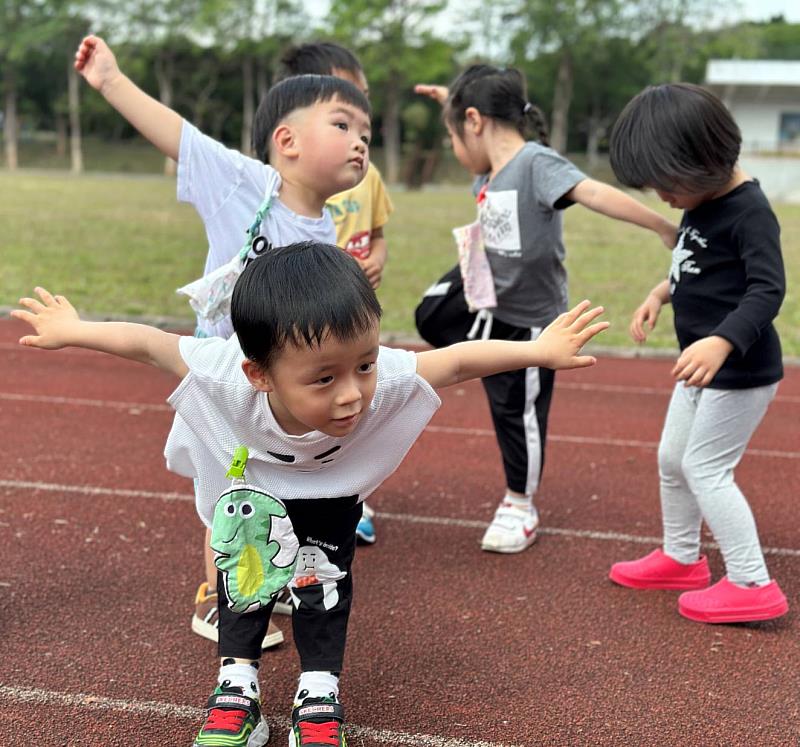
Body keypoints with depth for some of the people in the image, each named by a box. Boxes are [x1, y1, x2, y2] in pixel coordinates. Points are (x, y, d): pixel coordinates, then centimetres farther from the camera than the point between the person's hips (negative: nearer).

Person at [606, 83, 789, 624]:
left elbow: (768, 289, -30)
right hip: (702, 367, 10)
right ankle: (681, 558, 36)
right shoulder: (700, 202, 5)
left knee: (705, 468, -6)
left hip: (740, 370, -10)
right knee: (672, 459, 18)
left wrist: (721, 342, -42)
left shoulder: (749, 212, -22)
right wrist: (660, 294, 10)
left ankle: (753, 585, 3)